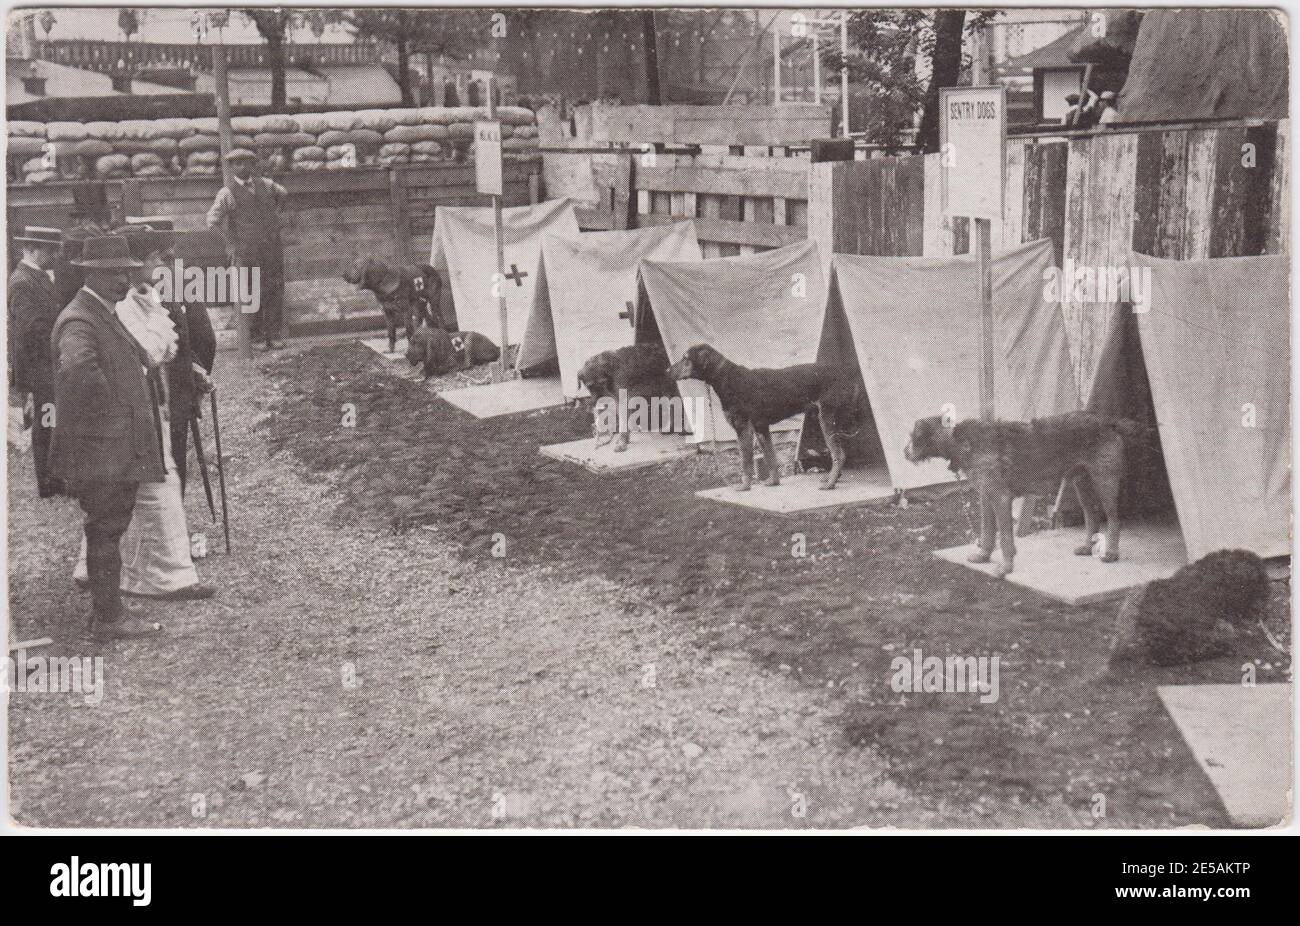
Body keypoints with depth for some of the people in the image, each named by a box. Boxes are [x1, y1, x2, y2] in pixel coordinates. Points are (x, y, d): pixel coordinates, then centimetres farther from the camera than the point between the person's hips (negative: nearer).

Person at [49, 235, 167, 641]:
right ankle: (108, 619, 5)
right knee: (105, 531, -3)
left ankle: (107, 609, 27)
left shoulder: (108, 316, 16)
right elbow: (76, 368, -39)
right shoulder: (79, 321, -18)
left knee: (109, 531, 17)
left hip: (123, 449, 10)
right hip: (102, 451, -10)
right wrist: (109, 406, -25)